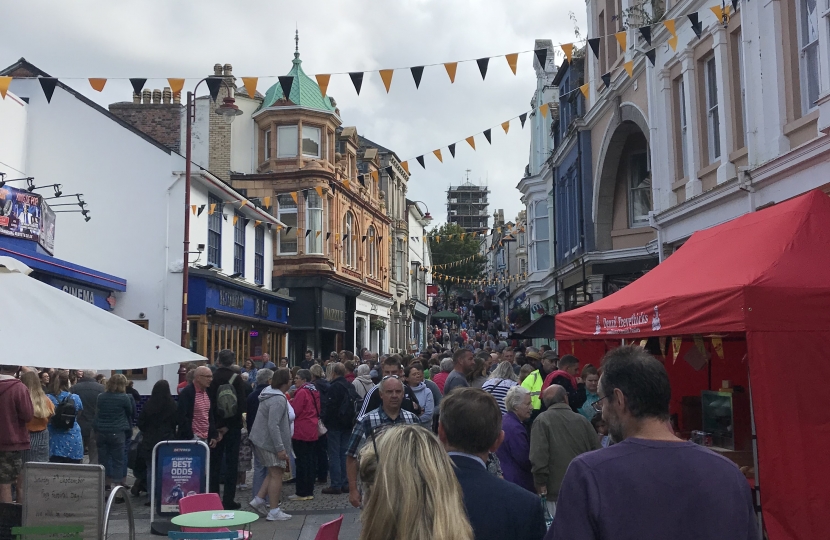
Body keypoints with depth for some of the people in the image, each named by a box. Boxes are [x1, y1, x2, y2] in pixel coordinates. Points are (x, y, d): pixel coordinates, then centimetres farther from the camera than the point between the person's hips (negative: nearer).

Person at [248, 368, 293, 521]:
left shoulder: (270, 393, 11)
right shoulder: (278, 399, -22)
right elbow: (273, 425, -28)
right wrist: (280, 448, -26)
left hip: (262, 439, 10)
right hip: (270, 441, -10)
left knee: (275, 473, 19)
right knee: (276, 475, -2)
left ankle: (258, 499, 17)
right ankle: (274, 511, 3)